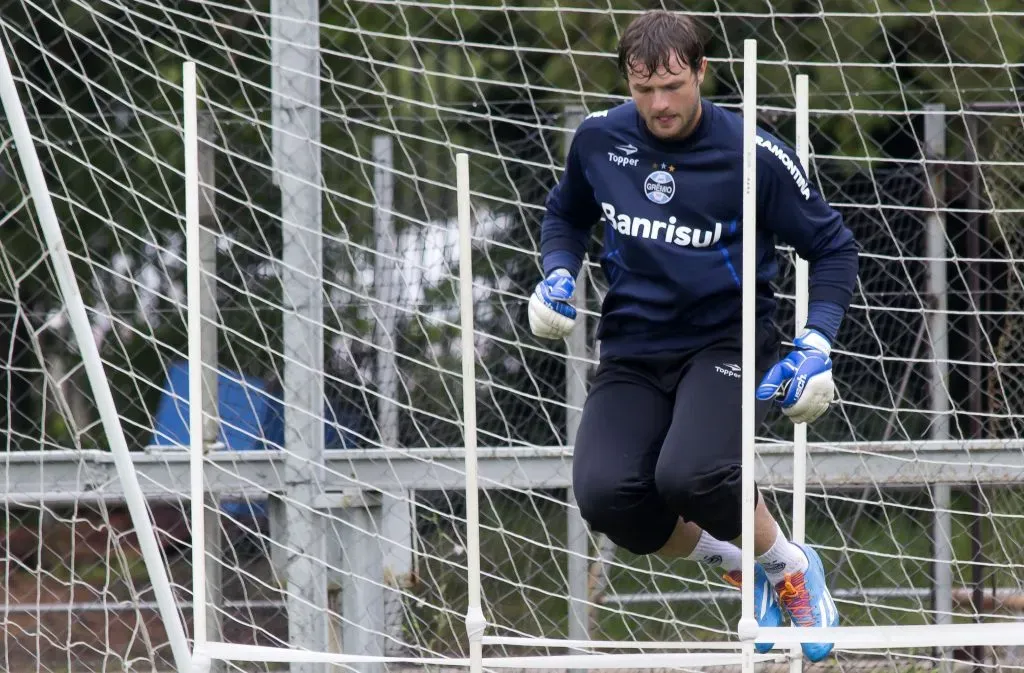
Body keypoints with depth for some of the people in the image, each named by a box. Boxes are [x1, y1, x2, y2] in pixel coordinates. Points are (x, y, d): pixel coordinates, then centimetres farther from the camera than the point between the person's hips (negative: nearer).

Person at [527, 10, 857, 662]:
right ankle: (737, 565, 8)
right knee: (606, 497, -23)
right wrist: (558, 276, 2)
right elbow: (567, 215, 23)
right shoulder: (599, 139, 0)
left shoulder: (752, 154, -11)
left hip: (728, 343, -4)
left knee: (689, 477, -33)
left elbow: (833, 246, 1)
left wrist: (817, 345, -11)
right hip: (633, 349, 4)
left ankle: (792, 569, 0)